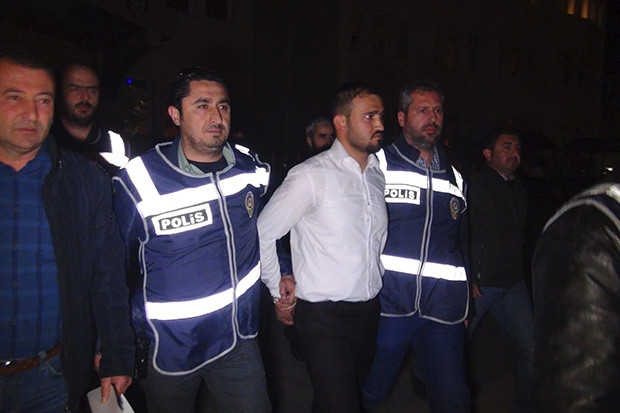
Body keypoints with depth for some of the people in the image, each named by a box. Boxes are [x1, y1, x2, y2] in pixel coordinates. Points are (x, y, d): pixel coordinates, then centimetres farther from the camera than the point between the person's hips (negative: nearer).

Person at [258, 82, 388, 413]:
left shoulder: (379, 174, 7)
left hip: (369, 309, 7)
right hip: (324, 315, -7)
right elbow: (262, 235, -9)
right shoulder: (311, 176, -15)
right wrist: (279, 290, -1)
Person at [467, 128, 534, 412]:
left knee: (530, 349, 5)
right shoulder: (474, 185, -9)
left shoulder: (519, 189, 14)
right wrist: (467, 279, -17)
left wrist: (519, 273, 17)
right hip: (478, 283, -6)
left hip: (512, 284, 6)